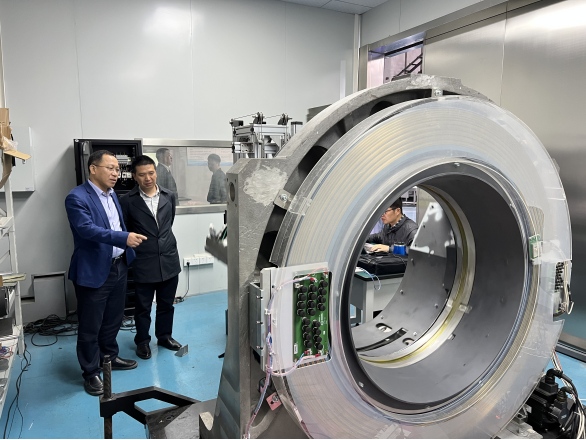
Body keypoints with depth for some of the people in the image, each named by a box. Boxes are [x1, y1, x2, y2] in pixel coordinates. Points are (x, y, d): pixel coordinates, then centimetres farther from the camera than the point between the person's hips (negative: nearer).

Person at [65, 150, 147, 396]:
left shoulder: (112, 194, 10)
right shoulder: (77, 197, -16)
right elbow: (88, 229, -29)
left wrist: (128, 253, 17)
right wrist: (124, 238, -39)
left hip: (119, 267, 8)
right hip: (93, 271, -8)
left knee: (114, 319, 20)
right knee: (90, 326, 7)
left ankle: (109, 357, 39)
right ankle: (91, 372, 22)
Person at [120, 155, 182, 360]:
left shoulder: (169, 196, 1)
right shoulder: (128, 201, -10)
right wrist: (135, 245, 5)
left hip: (169, 259, 3)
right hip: (144, 263, -3)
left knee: (166, 304, 17)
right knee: (143, 306, 11)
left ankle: (164, 336, 36)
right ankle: (142, 341, 30)